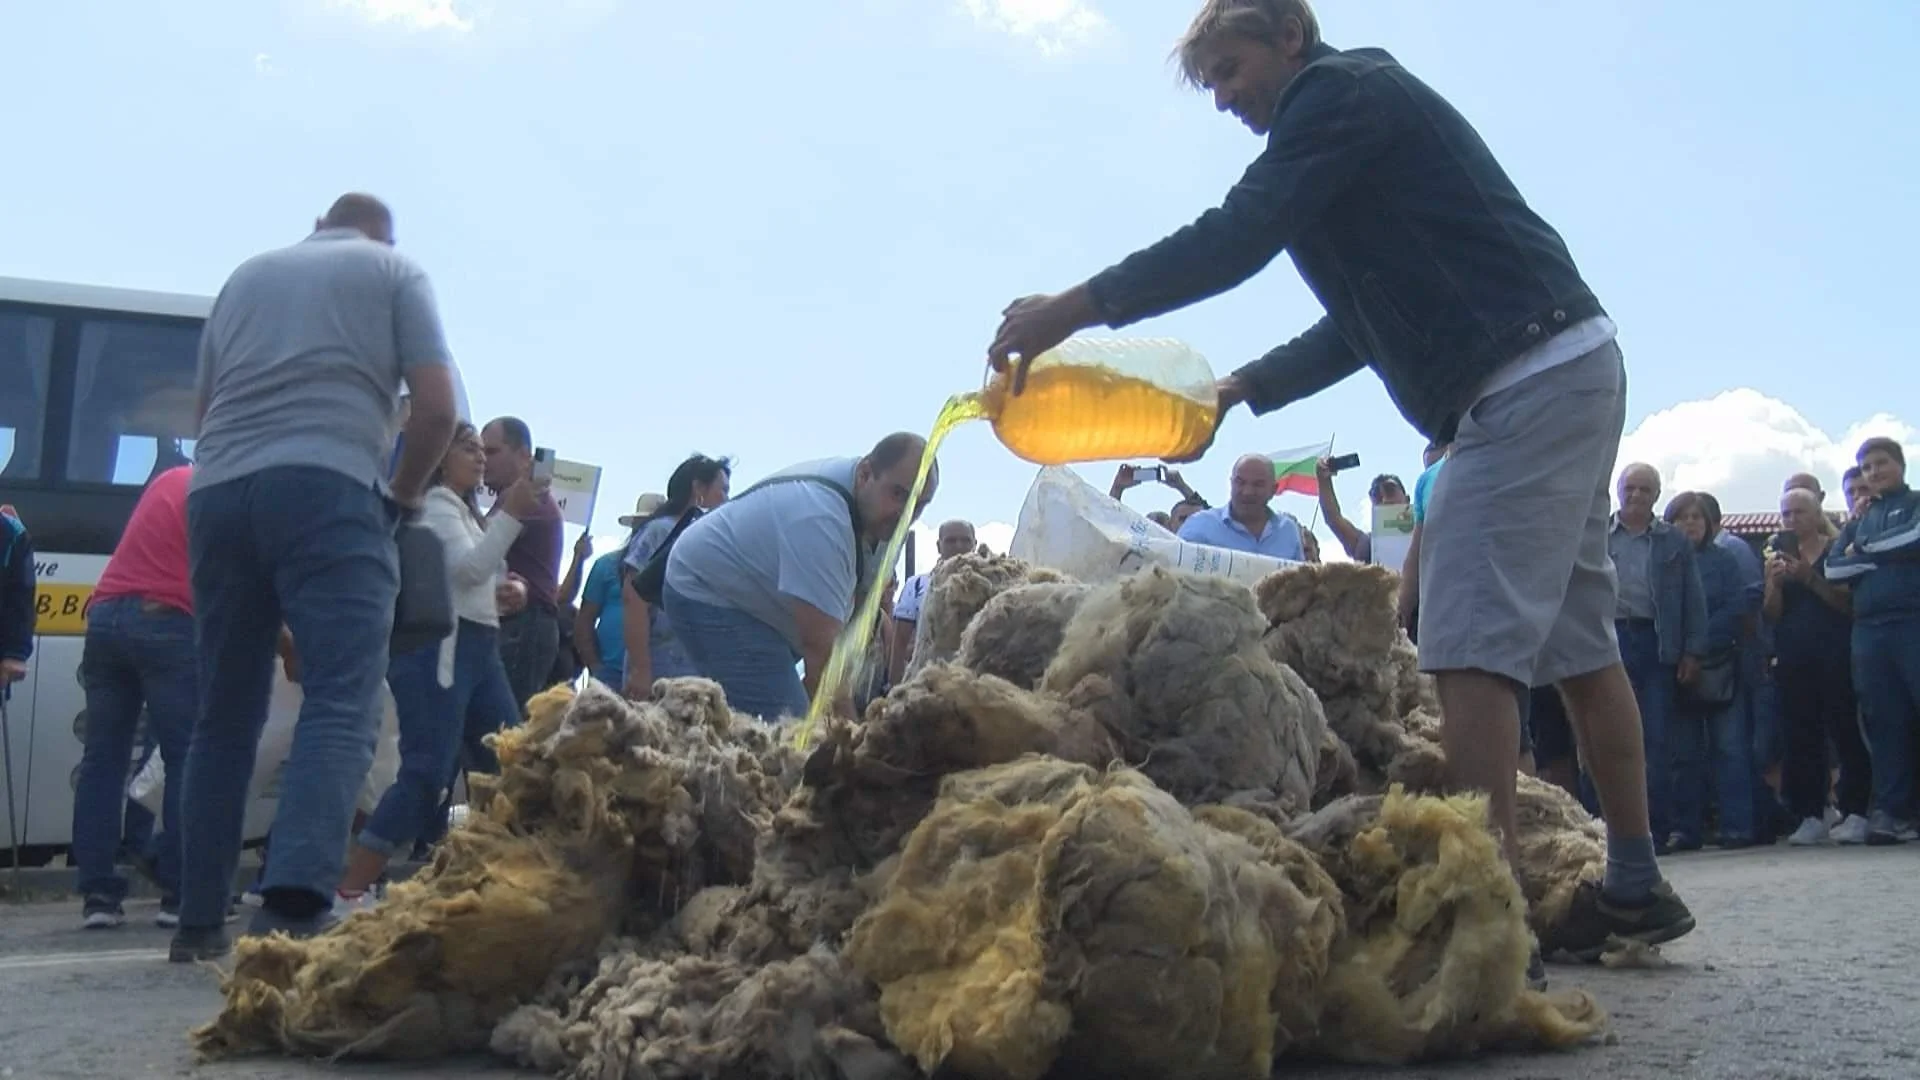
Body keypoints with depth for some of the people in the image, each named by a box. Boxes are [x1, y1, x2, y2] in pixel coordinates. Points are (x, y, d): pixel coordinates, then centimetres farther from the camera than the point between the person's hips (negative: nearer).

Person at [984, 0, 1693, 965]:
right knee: (1574, 640, 12)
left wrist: (1073, 307, -16)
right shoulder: (1364, 104, 26)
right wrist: (1238, 390, 24)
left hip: (1524, 379, -10)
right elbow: (1361, 326, 29)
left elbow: (1239, 236, -17)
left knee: (1470, 648, -15)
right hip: (1573, 374, 10)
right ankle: (1634, 886, 20)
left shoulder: (1341, 90, -4)